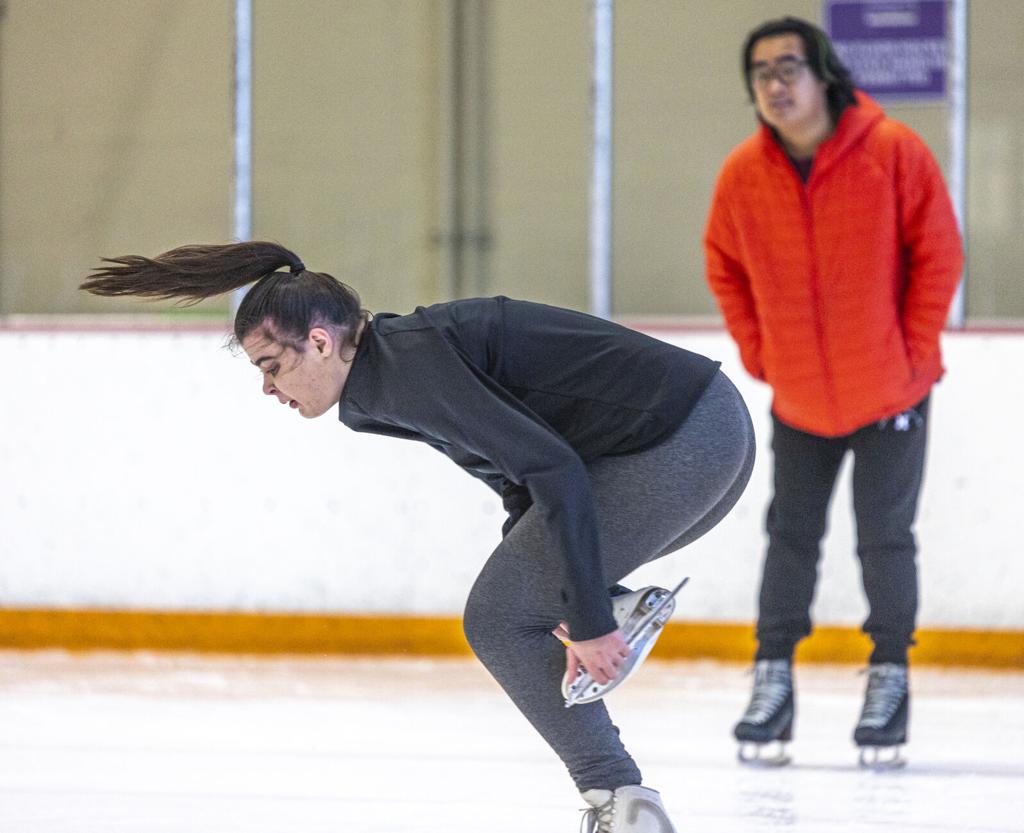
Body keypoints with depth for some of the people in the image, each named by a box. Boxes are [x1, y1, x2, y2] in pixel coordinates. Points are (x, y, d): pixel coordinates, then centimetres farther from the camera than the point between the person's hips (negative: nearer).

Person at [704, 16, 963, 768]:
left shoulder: (893, 152, -16)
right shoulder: (744, 173, -7)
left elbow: (939, 253, -9)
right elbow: (725, 267, 9)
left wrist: (915, 350, -9)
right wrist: (758, 352, 3)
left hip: (891, 392, -3)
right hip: (799, 397, 3)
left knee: (886, 541, 1)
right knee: (791, 537, 6)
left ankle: (890, 678, 14)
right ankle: (773, 681, 14)